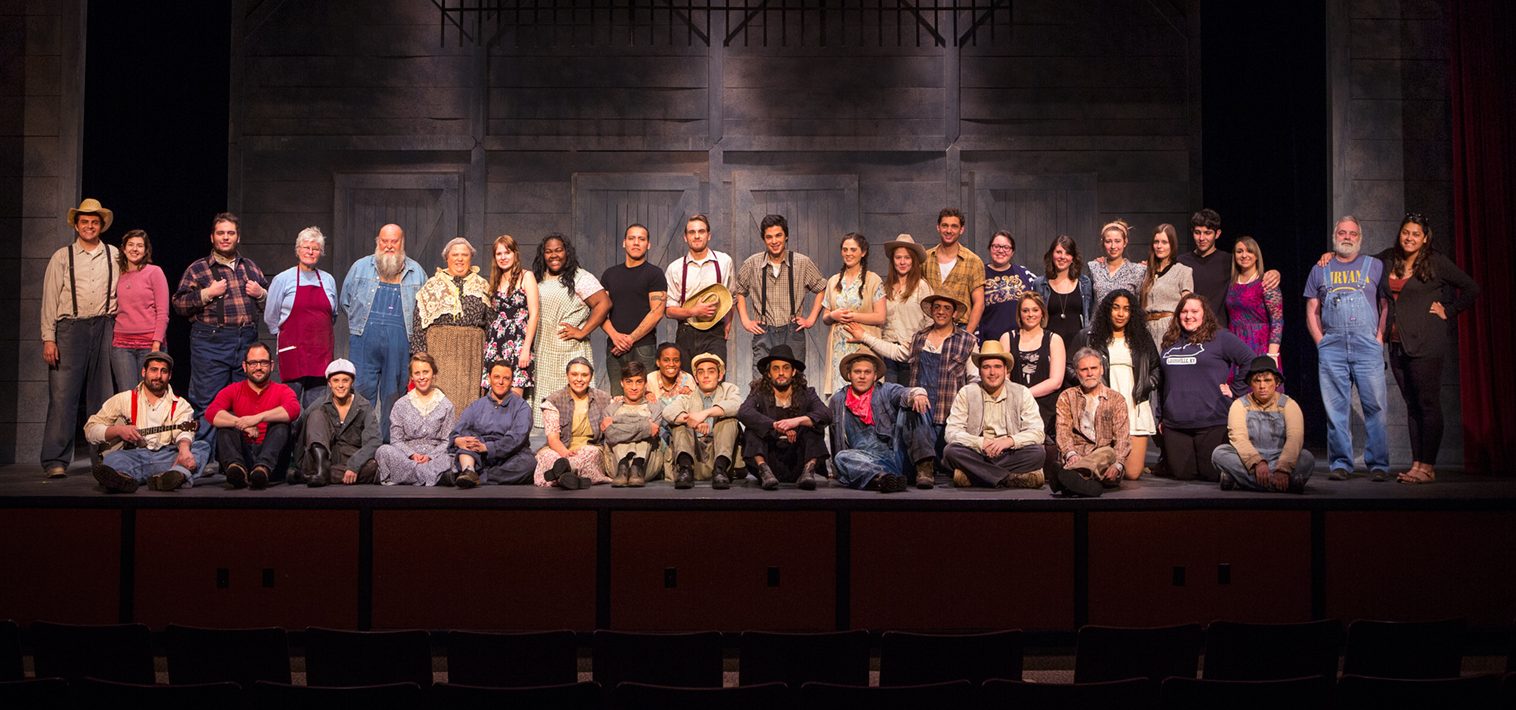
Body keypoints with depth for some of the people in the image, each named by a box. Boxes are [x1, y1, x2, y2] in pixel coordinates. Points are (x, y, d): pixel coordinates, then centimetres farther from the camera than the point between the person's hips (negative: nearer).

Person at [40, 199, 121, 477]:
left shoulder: (114, 256, 13)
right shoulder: (62, 257, 9)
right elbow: (50, 300, 5)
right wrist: (48, 338, -3)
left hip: (105, 328, 1)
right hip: (70, 328, -1)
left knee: (103, 396, 4)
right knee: (63, 395, -8)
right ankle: (55, 461, -8)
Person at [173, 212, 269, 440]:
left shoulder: (250, 267, 18)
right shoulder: (198, 269, 6)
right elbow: (179, 304, -1)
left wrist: (261, 293, 5)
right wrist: (207, 293, -12)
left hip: (247, 342, 4)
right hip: (211, 342, -4)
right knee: (207, 404, -5)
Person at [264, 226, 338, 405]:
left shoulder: (328, 280, 13)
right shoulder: (283, 279, 3)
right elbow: (270, 317, 8)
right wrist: (286, 337, 10)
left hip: (322, 350, 3)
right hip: (293, 349, -3)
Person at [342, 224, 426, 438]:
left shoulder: (416, 271, 12)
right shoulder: (360, 267, 12)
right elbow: (346, 301, 17)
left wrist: (408, 326, 6)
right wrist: (361, 322, 9)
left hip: (400, 342, 0)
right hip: (365, 340, 0)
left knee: (394, 392, 4)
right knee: (362, 389, -4)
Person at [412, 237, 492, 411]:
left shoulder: (482, 286, 12)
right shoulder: (432, 285, 10)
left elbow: (491, 321, 11)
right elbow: (418, 321, 6)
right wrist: (420, 353, -2)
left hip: (472, 350, 1)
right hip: (440, 348, -1)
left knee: (470, 394, -3)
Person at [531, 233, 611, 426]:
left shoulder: (580, 277, -4)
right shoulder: (538, 279, 15)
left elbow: (604, 303, -13)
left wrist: (582, 332, -13)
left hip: (571, 349, -6)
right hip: (543, 350, 6)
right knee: (544, 396, 4)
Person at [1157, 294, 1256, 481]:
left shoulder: (1220, 337, -1)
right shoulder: (1169, 342, 15)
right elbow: (1162, 383, 19)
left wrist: (1235, 390, -6)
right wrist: (1160, 417, 17)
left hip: (1212, 423, -4)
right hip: (1174, 424, 4)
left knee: (1212, 474, 1)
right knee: (1181, 474, 3)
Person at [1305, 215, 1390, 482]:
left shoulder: (1375, 266, 12)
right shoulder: (1320, 270, 17)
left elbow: (1387, 305, 9)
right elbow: (1311, 312, 15)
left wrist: (1380, 336, -3)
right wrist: (1320, 341, 3)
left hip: (1367, 346, -1)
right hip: (1331, 348, 2)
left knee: (1374, 406, -5)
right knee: (1336, 408, 1)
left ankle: (1378, 464, 0)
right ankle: (1340, 463, 5)